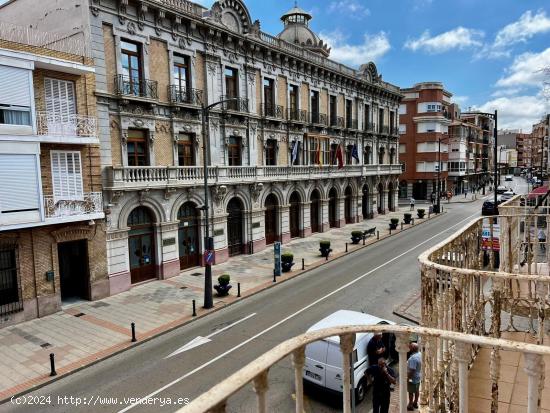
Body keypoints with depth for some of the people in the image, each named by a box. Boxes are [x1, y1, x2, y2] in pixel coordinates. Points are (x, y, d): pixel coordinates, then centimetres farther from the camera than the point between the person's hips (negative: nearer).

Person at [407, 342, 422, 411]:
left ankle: (410, 406, 23)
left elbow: (412, 370, -30)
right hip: (418, 376, 9)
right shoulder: (419, 353, -7)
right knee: (417, 390, 22)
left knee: (411, 392, 9)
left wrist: (408, 378, -21)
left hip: (413, 378, -9)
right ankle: (415, 403, 39)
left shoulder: (413, 358, -34)